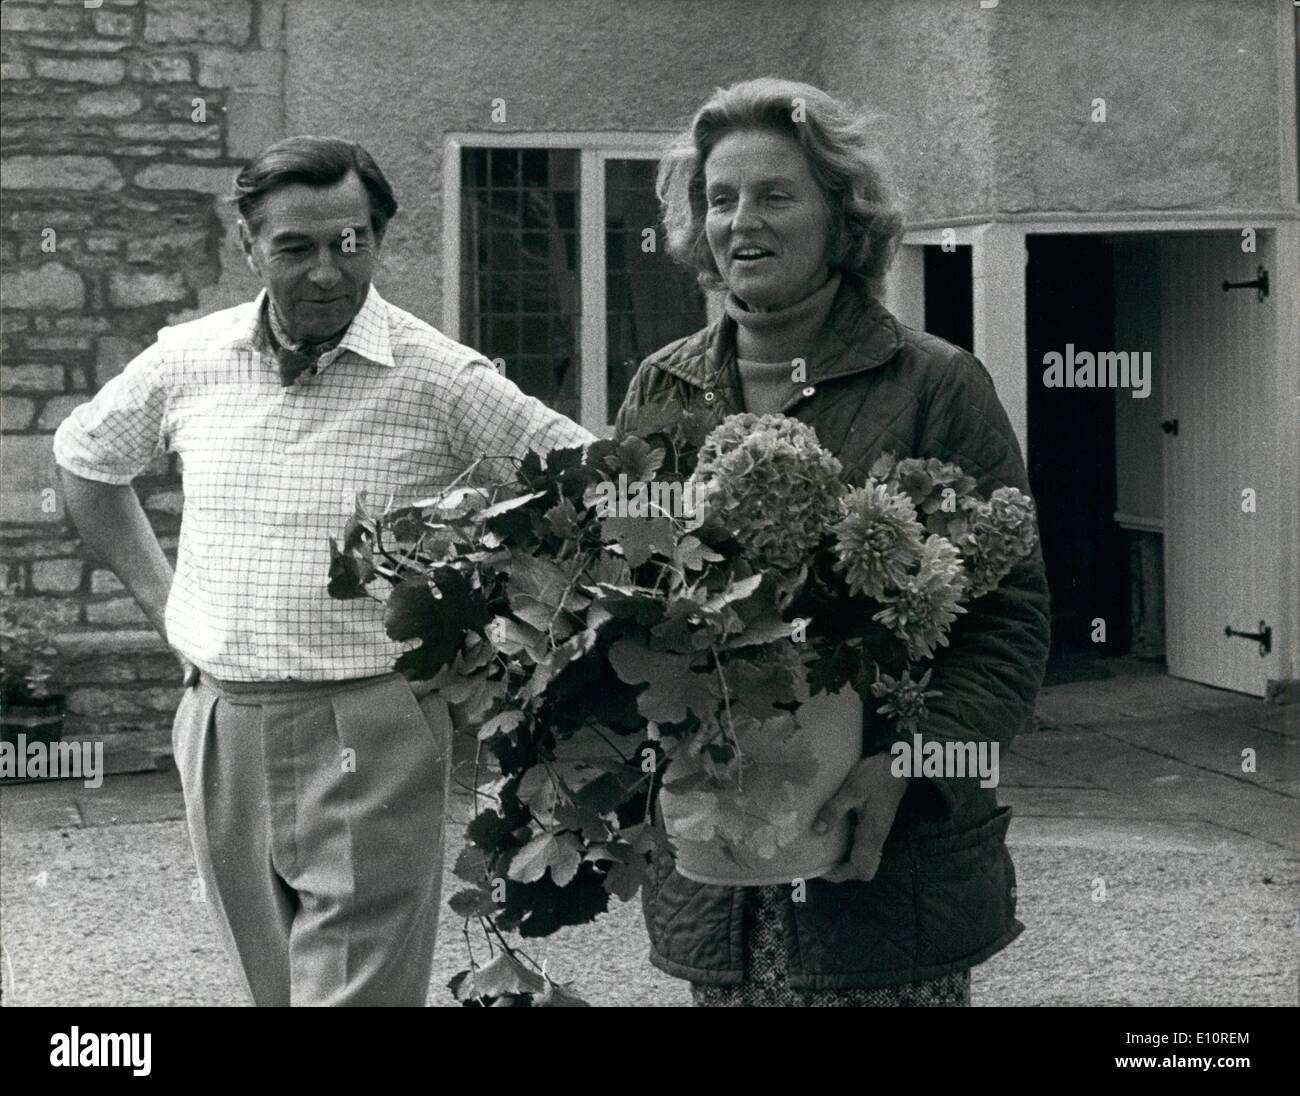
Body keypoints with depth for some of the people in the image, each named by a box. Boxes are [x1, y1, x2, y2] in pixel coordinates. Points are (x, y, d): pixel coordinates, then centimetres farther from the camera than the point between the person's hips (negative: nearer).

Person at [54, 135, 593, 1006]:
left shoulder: (439, 376, -9)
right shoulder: (188, 362, 3)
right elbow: (84, 458, 21)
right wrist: (157, 594, 14)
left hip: (372, 737, -4)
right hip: (222, 729, 4)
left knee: (356, 987, -4)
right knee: (271, 984, 17)